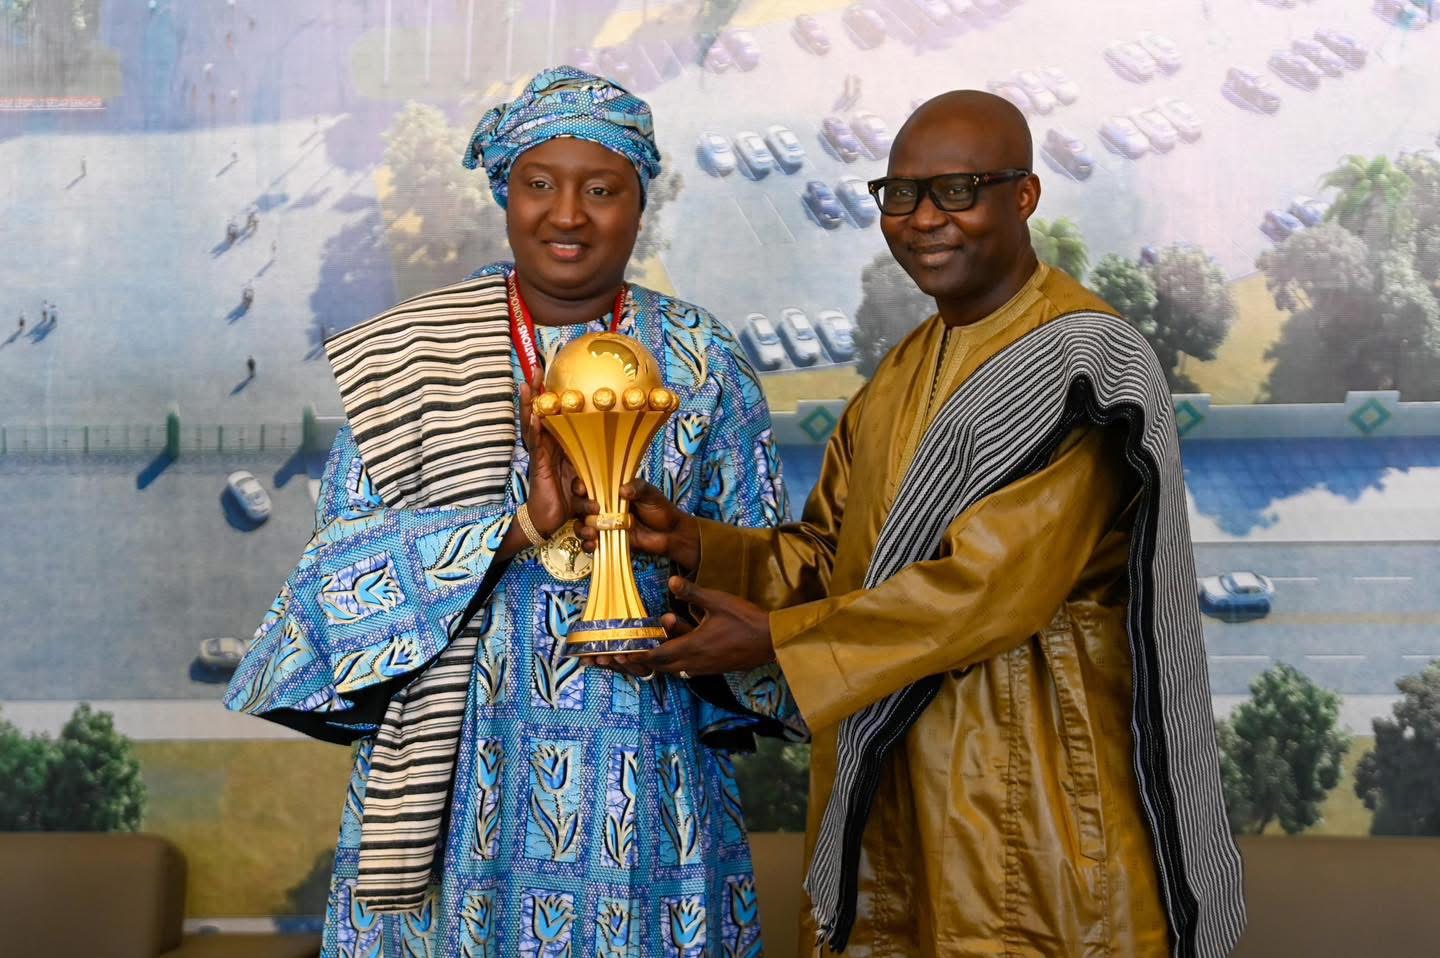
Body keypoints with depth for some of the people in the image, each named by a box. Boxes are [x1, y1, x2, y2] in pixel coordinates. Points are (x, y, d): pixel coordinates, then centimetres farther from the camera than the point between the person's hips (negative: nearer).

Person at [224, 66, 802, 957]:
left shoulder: (703, 363, 4)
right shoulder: (407, 357, 1)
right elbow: (345, 565, -6)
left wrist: (677, 556, -17)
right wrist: (522, 524, -19)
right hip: (447, 776, 0)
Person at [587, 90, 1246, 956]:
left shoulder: (1080, 364, -14)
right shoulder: (903, 374, 13)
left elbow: (992, 584, -21)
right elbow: (834, 555, 11)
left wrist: (770, 640, -18)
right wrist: (694, 543, -7)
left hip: (1038, 783, -7)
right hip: (894, 774, 7)